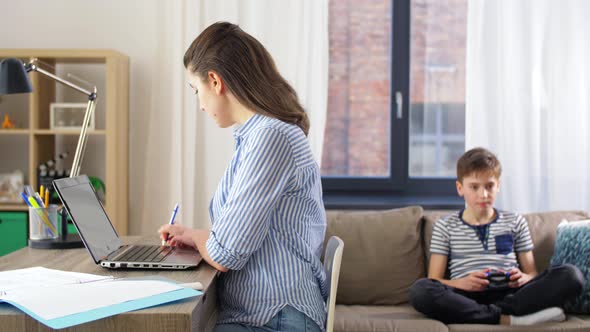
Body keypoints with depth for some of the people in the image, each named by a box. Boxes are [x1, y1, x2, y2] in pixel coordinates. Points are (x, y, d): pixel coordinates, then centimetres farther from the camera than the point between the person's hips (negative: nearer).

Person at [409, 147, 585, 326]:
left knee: (571, 274, -22)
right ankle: (508, 319, -32)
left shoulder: (515, 222, 18)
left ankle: (494, 312, -29)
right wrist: (463, 283, -15)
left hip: (509, 294, 2)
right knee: (420, 290, -34)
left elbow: (532, 273, 17)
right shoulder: (446, 226, 12)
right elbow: (433, 282, 6)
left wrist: (523, 278, -8)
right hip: (467, 297, -2)